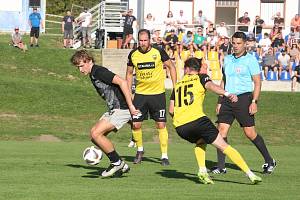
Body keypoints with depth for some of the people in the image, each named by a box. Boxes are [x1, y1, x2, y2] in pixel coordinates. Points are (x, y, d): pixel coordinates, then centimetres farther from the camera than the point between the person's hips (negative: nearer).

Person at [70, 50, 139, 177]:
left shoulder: (99, 72, -14)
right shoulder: (93, 75, 17)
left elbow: (122, 82, -22)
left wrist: (130, 106, -23)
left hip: (121, 109, -10)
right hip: (113, 110, 10)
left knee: (96, 134, -16)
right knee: (94, 134, 7)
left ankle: (117, 163, -3)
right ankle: (120, 166, 11)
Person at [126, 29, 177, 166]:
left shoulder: (158, 52, -9)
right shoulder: (133, 54, -1)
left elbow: (171, 67, 4)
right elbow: (129, 74, 11)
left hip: (157, 93, -2)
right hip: (140, 93, 2)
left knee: (161, 125, -4)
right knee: (136, 125, -2)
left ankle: (164, 155, 5)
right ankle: (140, 150, 22)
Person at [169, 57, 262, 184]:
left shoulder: (178, 84, 24)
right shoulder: (201, 78, 12)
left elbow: (171, 110, 19)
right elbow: (211, 86, -12)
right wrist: (227, 94, -28)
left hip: (179, 127, 4)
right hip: (197, 120, -4)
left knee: (200, 142, 32)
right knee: (224, 147, 1)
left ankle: (202, 171, 9)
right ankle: (250, 174, -7)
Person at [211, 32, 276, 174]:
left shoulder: (250, 60, -3)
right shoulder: (227, 59, 14)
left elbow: (257, 83, -5)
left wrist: (254, 102, -14)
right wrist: (220, 101, 16)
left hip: (243, 98, -5)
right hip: (227, 98, 5)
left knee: (250, 133, -3)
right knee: (221, 130, -5)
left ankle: (269, 161, 14)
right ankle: (221, 166, -2)